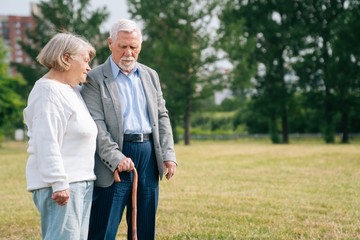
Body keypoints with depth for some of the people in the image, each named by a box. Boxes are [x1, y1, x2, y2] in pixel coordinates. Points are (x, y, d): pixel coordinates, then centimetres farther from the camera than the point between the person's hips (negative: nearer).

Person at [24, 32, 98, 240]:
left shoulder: (73, 89, 16)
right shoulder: (48, 92, -13)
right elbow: (47, 143, -20)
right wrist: (58, 184, -24)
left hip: (82, 181, 10)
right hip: (62, 184, -10)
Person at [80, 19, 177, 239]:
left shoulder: (150, 75, 14)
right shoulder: (95, 79, -4)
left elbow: (162, 117, 15)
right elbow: (96, 124, -11)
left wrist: (169, 154, 4)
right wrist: (116, 158, -21)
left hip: (149, 155, 5)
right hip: (114, 161, -5)